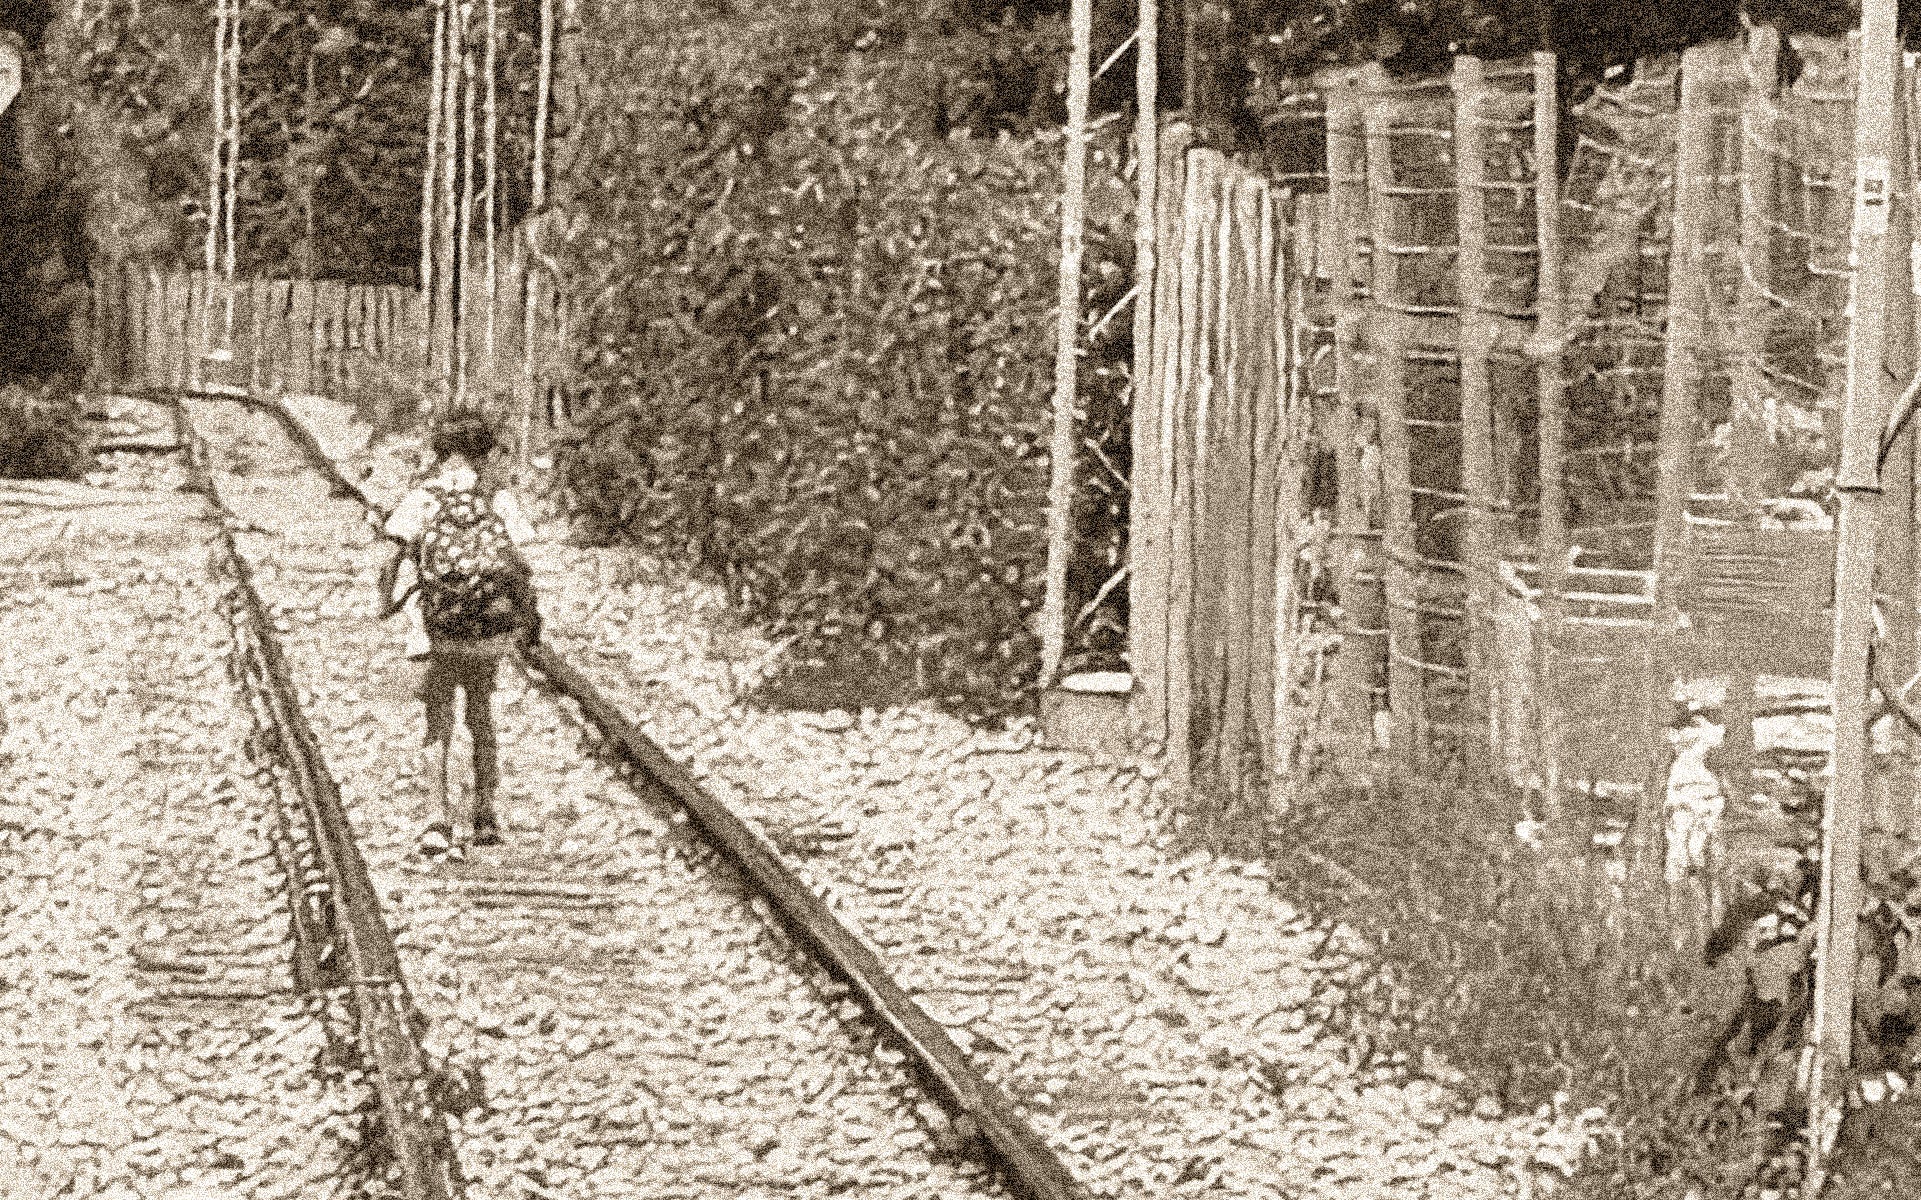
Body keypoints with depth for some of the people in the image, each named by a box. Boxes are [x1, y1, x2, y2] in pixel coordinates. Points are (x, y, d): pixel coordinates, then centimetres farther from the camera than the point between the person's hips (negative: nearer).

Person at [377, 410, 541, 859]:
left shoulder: (421, 500, -6)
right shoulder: (499, 502, -3)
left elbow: (392, 562, -13)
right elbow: (521, 568, -8)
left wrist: (387, 602, 5)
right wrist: (531, 619, 5)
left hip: (435, 633, -2)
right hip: (491, 630, 2)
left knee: (437, 729, 6)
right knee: (481, 719, 21)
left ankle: (441, 822, -8)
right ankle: (485, 818, 27)